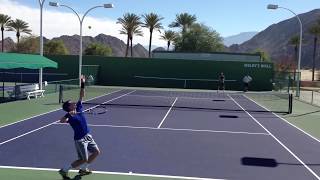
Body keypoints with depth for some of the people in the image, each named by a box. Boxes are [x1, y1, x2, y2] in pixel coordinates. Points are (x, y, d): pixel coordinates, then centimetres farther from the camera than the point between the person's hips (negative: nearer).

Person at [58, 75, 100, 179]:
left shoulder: (79, 108, 1)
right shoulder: (70, 116, -18)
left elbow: (81, 96, 6)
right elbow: (61, 121, -38)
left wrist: (83, 84, 1)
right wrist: (68, 114, -52)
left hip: (88, 136, 8)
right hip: (80, 139, -8)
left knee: (96, 152, 11)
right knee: (84, 160, -2)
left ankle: (83, 169, 26)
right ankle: (64, 171, 12)